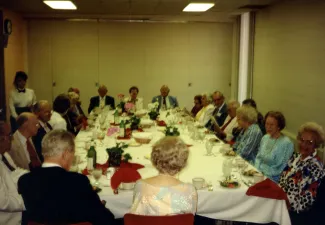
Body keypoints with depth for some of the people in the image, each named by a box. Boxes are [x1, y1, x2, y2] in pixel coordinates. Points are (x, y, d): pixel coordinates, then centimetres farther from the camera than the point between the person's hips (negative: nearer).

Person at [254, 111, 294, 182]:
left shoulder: (287, 143, -16)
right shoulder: (265, 138, 8)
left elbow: (281, 169, -15)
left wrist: (263, 172, -14)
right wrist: (256, 170, -1)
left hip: (272, 179, -7)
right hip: (259, 173, 7)